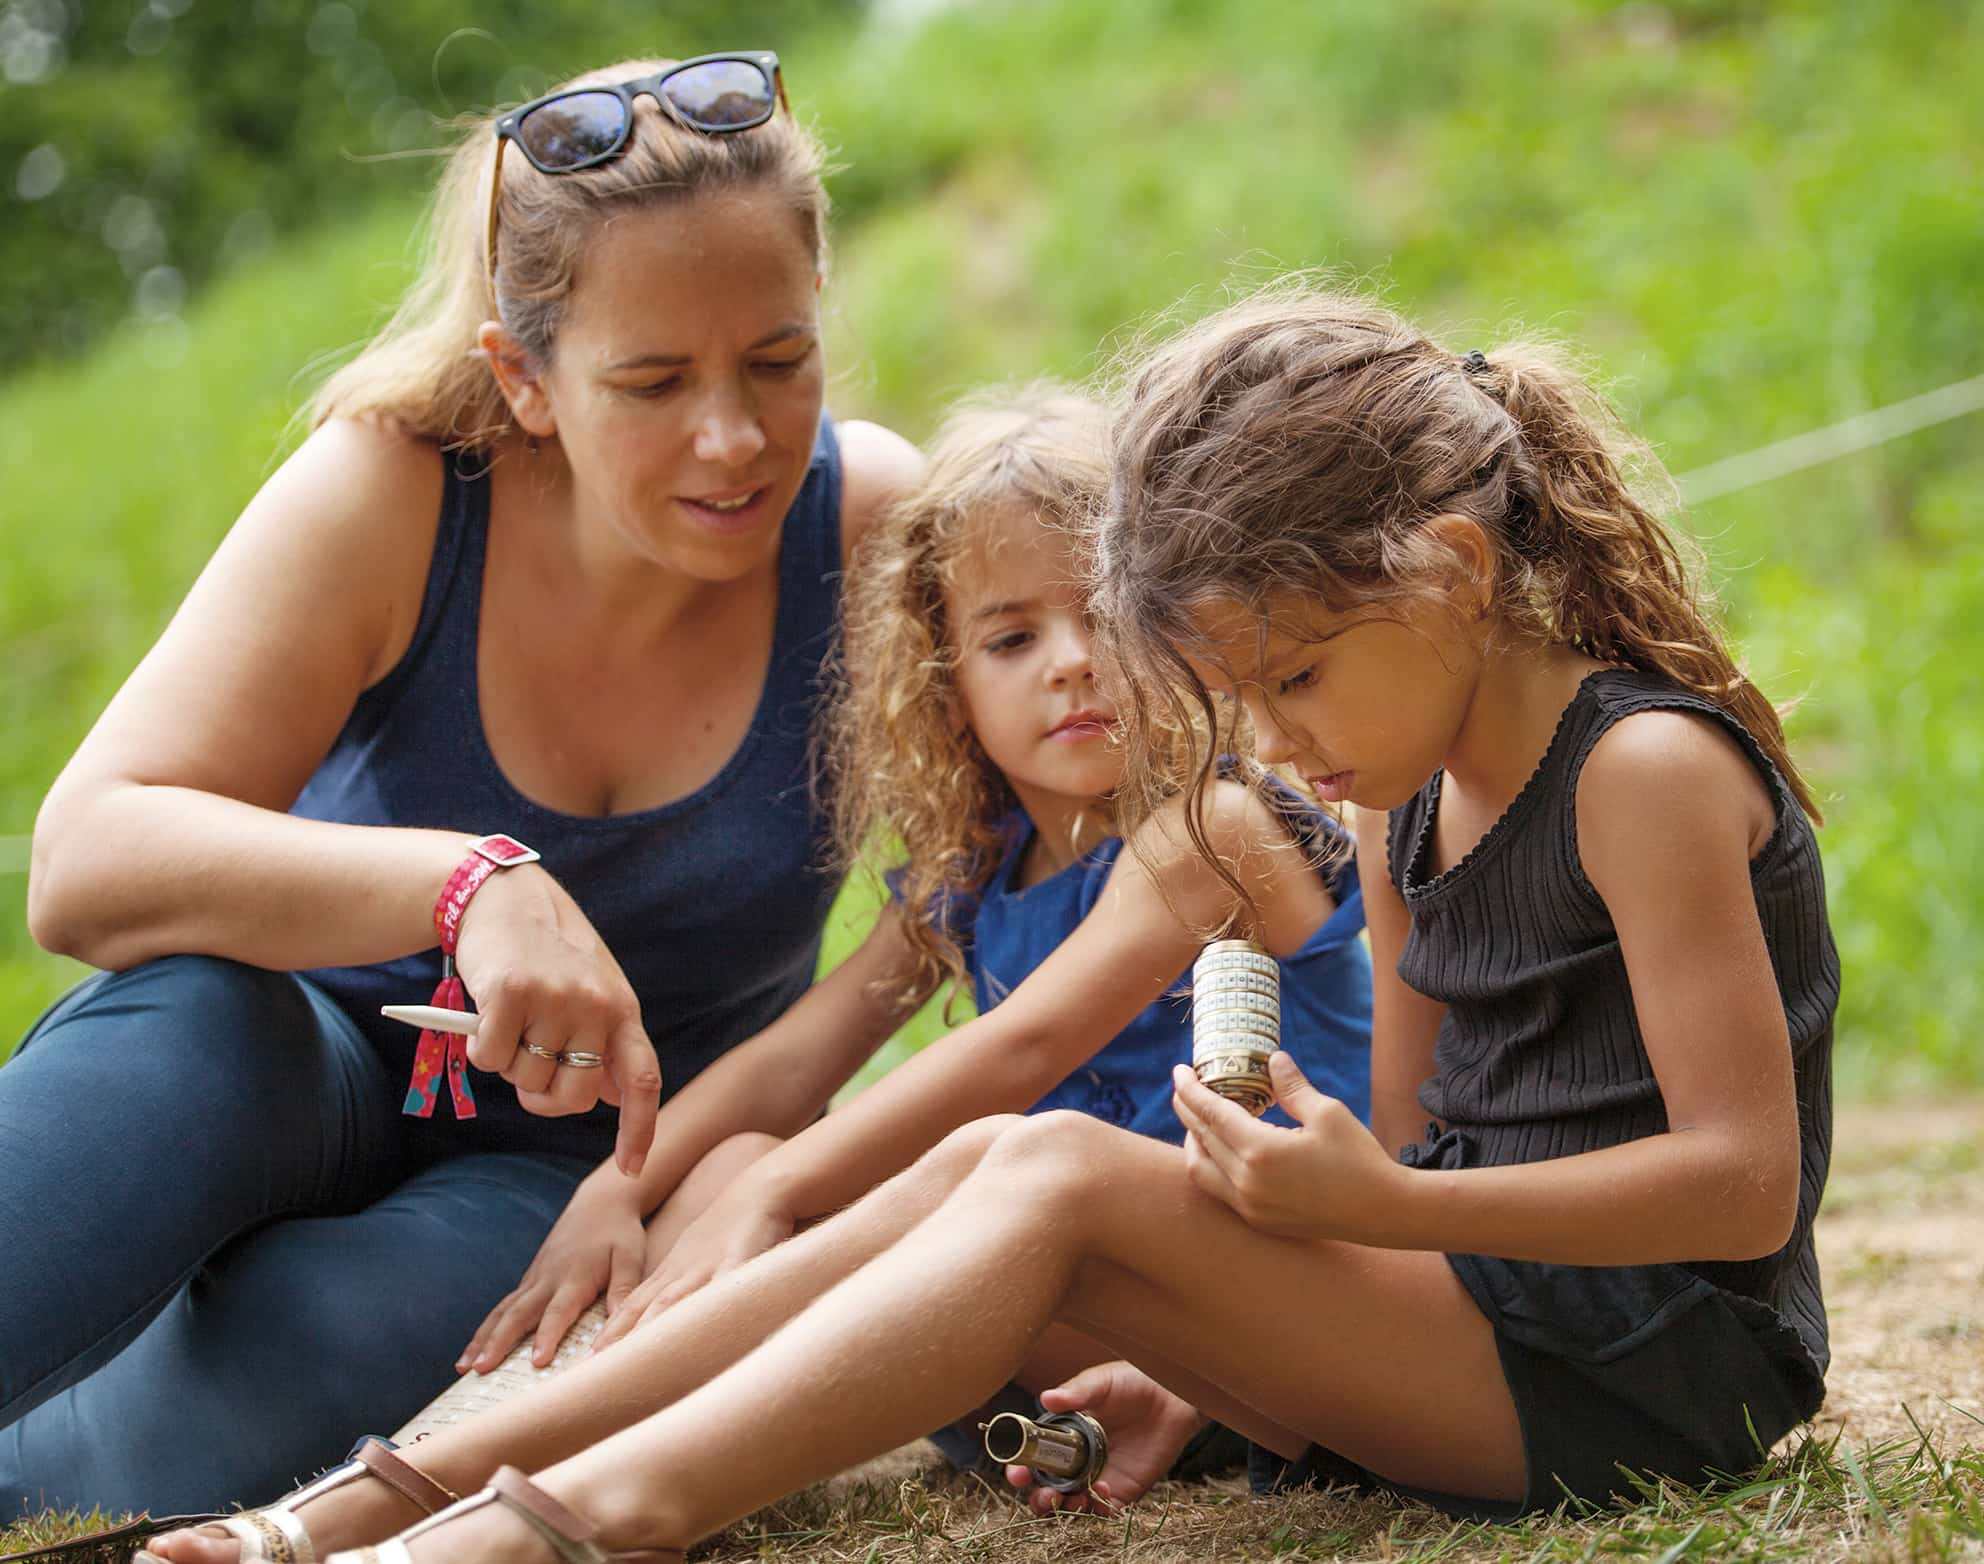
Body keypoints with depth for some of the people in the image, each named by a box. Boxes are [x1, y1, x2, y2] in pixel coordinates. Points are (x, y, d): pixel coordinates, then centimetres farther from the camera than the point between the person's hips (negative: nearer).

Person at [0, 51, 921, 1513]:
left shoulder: (875, 526, -13)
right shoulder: (389, 492, -16)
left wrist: (659, 1173, -26)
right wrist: (470, 886, -41)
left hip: (569, 1175, 1)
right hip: (324, 1064, 0)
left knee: (335, 1336, -36)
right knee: (191, 1030, -38)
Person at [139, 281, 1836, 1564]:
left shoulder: (1646, 769, -14)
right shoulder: (1407, 804, 13)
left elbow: (1743, 1179, -18)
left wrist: (1376, 1206, -24)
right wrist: (1218, 1373, 4)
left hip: (1659, 1363, -8)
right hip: (1474, 1307, 8)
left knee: (1065, 1174, -23)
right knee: (986, 1166, -8)